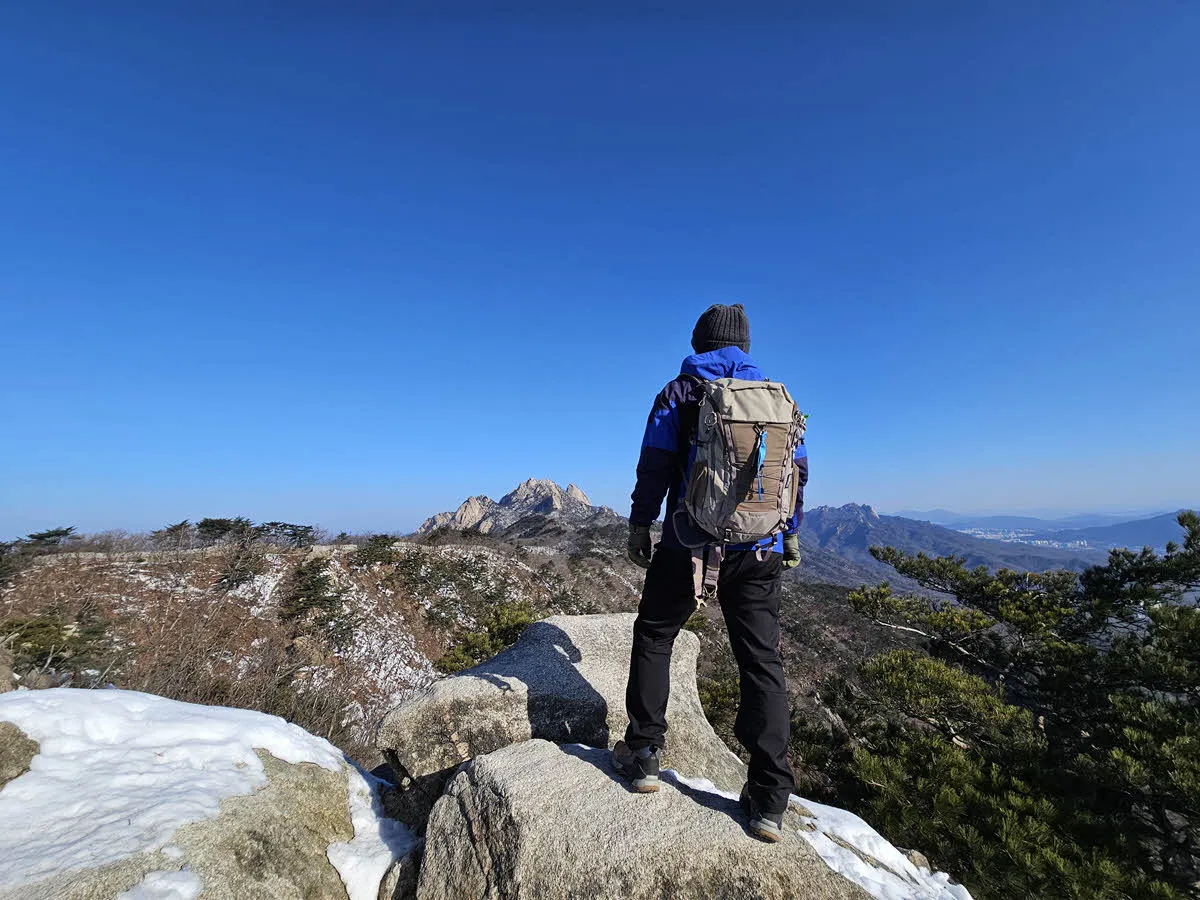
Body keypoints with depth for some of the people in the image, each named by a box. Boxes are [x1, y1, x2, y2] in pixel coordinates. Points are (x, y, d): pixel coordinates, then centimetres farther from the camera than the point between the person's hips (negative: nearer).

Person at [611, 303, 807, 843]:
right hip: (760, 550, 3)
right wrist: (790, 532, 19)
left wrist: (639, 524, 2)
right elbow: (798, 469, 11)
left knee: (653, 636, 15)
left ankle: (643, 754, 18)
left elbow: (655, 465, -5)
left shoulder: (678, 392, 3)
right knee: (762, 660, 9)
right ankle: (769, 800, 12)